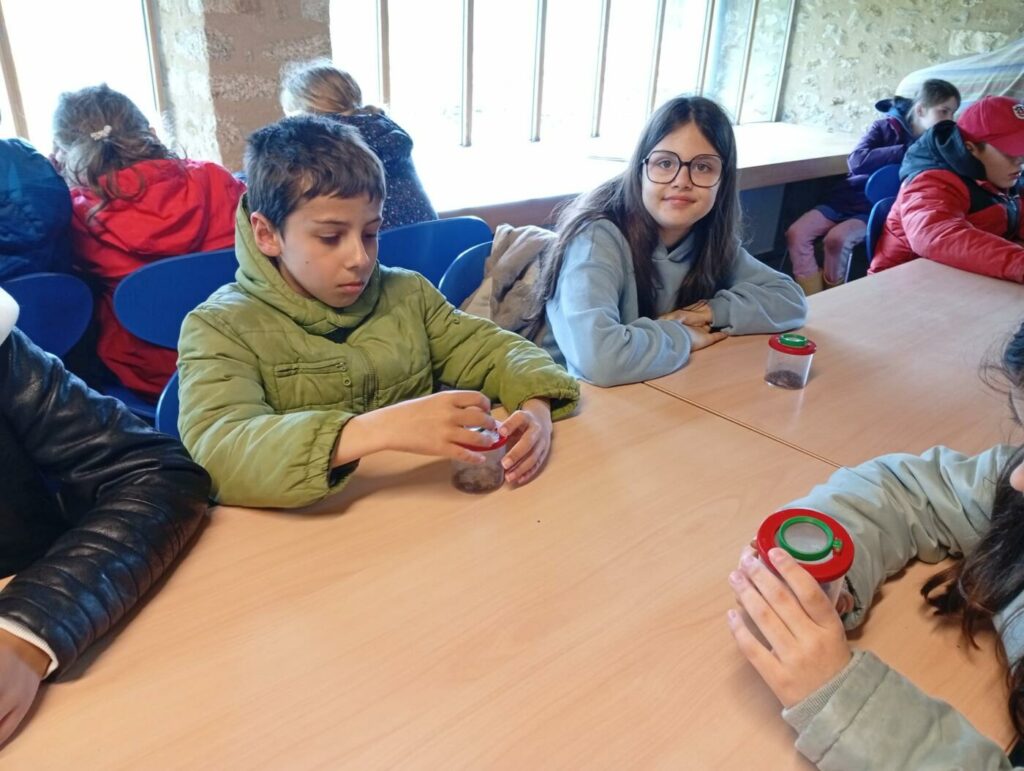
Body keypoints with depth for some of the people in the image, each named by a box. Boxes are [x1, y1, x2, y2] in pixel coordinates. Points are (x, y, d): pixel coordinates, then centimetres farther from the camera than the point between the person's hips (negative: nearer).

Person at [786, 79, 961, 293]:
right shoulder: (886, 126, 2)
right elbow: (857, 160, -14)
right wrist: (907, 152, -18)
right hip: (848, 196, 2)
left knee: (837, 239, -32)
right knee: (796, 233, -21)